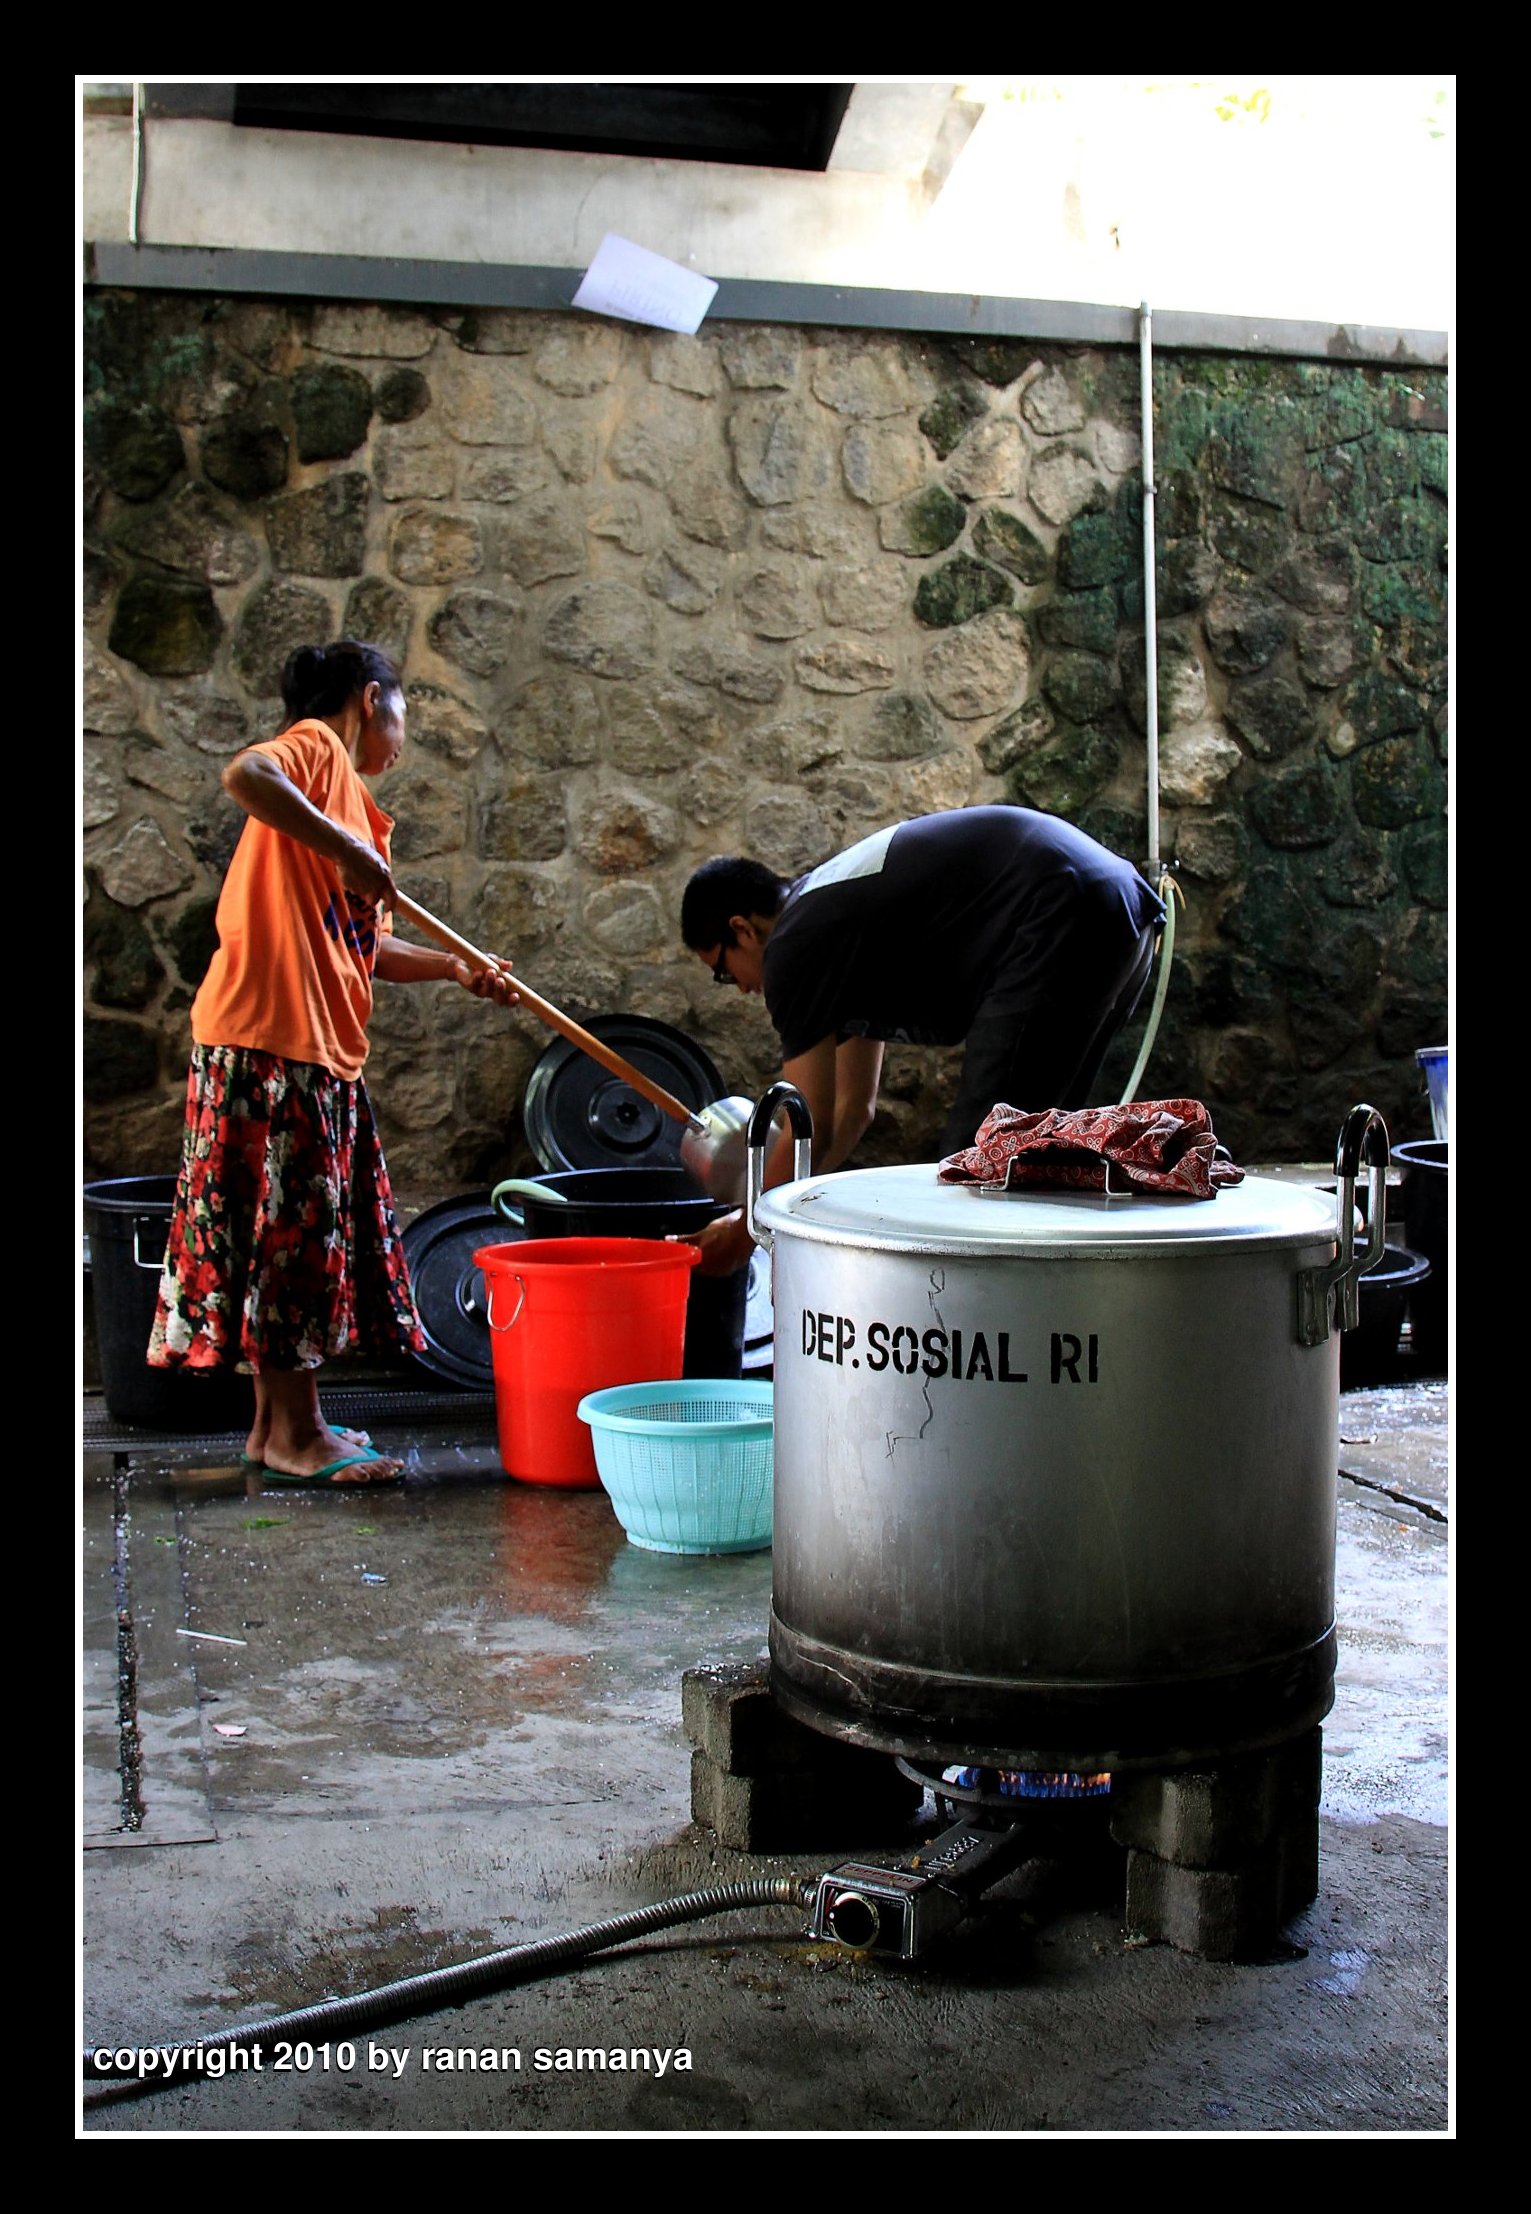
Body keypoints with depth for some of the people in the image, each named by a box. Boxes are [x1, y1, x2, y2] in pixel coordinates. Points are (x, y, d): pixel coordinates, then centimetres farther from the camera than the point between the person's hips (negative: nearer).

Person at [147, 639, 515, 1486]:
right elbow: (242, 774, -27)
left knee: (307, 1227, 13)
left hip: (318, 1047, 10)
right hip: (270, 1036, -10)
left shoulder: (344, 792, 24)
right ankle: (295, 1434, 4)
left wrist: (455, 968, 13)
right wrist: (344, 848, -26)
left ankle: (278, 1420, 22)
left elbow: (363, 949, 23)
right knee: (293, 1224, -4)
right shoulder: (315, 747, -3)